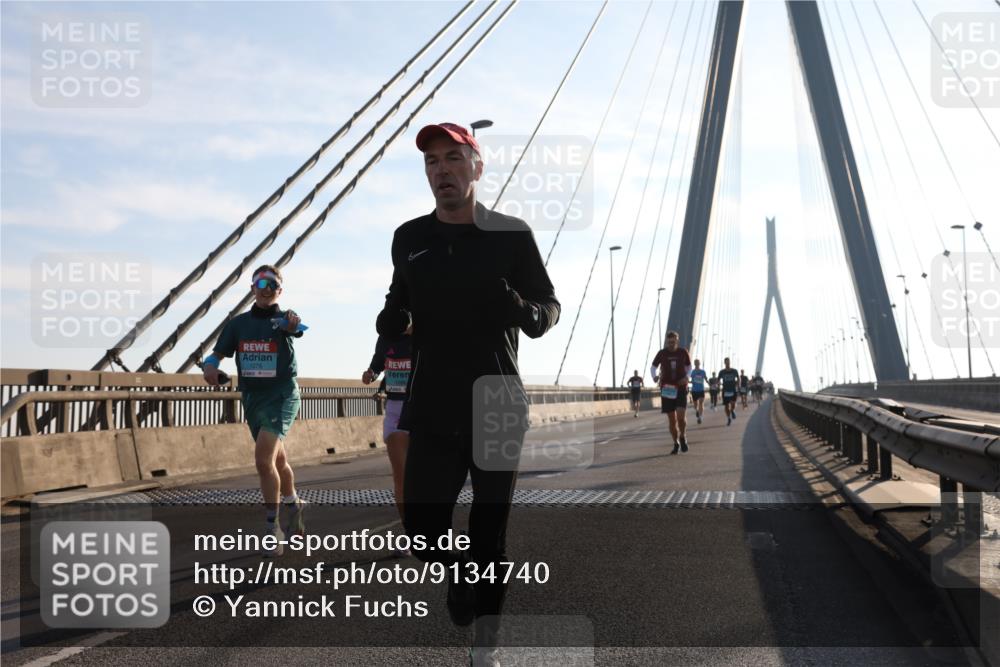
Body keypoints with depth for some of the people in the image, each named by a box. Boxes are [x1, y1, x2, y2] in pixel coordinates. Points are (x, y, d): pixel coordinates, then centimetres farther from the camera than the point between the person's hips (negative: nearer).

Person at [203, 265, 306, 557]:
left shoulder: (284, 318, -8)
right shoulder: (239, 323, 4)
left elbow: (294, 327, -32)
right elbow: (218, 353, 4)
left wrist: (294, 325, -56)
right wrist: (209, 365, -19)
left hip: (282, 396, -5)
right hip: (252, 398, 5)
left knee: (263, 458, -21)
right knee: (277, 460, 21)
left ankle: (273, 527, -10)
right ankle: (294, 507, 44)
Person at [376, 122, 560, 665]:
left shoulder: (511, 234, -2)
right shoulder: (409, 238, 7)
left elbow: (550, 306, 5)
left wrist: (524, 311, -19)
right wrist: (391, 319, -2)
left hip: (497, 408, -2)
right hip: (432, 412, 2)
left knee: (490, 538, 6)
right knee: (422, 533, 2)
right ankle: (461, 575, 36)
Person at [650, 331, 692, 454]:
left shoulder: (683, 352, 0)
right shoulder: (662, 353, -2)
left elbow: (689, 367, 14)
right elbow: (653, 367, 10)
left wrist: (686, 377, -7)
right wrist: (655, 376, -13)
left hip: (681, 388, -1)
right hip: (667, 389, 1)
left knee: (681, 416, -16)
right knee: (672, 420, 3)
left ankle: (683, 437, 13)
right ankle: (676, 443, 22)